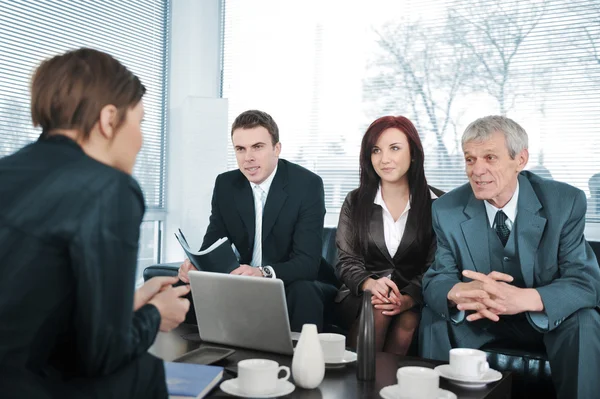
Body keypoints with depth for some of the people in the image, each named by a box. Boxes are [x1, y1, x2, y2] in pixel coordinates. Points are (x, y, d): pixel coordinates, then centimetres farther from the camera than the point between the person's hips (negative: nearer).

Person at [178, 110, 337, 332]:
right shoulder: (225, 185, -1)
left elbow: (308, 262, -21)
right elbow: (212, 245, -1)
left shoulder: (307, 185, -15)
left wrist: (264, 273, -41)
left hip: (293, 285, -3)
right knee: (190, 288, -20)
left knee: (303, 292, -35)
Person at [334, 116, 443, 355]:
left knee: (408, 320, -32)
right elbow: (347, 262, 1)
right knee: (378, 308, -31)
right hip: (360, 297, 1)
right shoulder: (355, 202, 6)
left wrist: (408, 299, -23)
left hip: (413, 302, -1)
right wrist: (370, 285, -22)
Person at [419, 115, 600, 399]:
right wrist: (459, 292, -41)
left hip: (549, 317, -1)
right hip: (482, 318, 2)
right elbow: (435, 282, -13)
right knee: (435, 317, -22)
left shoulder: (565, 202, -18)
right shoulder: (447, 210, -13)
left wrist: (522, 298, -45)